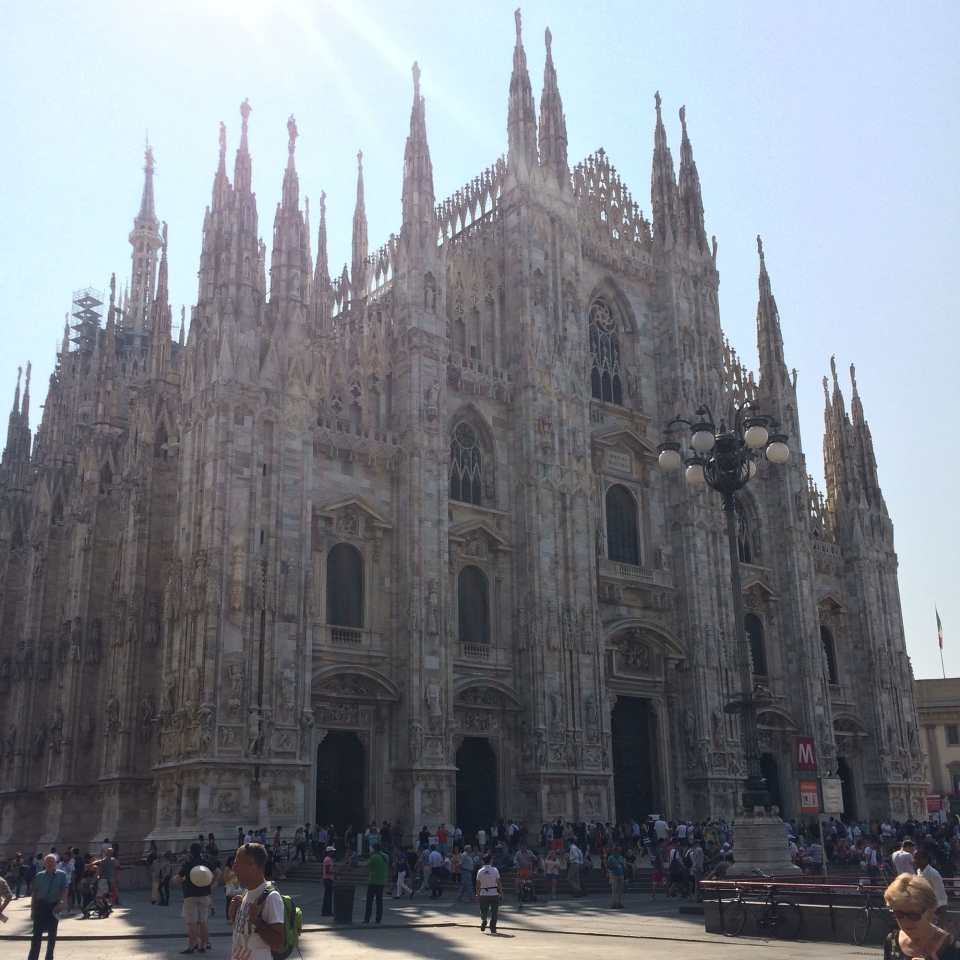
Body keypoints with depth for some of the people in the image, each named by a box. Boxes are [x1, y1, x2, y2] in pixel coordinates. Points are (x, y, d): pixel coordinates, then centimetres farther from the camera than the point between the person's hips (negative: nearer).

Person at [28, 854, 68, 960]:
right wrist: (32, 910, 5)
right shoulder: (39, 876, 5)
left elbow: (65, 891, -6)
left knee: (52, 934, 9)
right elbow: (34, 893, 8)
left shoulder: (61, 875, -1)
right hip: (40, 906, 1)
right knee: (37, 933, -4)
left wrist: (61, 902, -22)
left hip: (54, 906, -1)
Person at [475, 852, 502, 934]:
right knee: (494, 912, 11)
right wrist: (501, 894, 1)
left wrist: (478, 894, 14)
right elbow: (499, 883, -7)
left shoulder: (480, 871, -2)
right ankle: (493, 928, 11)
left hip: (483, 894, 1)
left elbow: (478, 884, 2)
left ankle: (483, 920, -14)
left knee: (483, 910, 15)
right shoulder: (495, 870, -7)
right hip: (494, 893, -1)